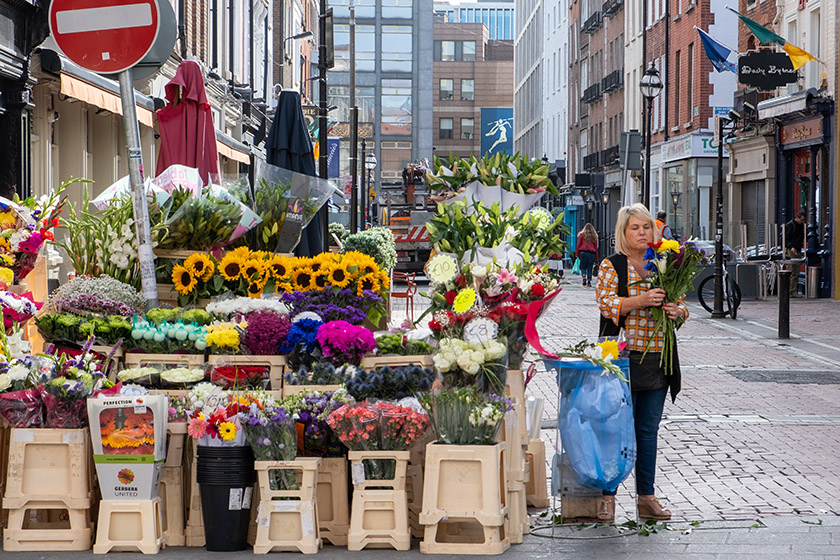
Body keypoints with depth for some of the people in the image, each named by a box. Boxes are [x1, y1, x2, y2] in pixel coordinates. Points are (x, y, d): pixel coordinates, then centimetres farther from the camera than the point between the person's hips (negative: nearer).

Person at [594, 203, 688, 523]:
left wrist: (676, 311, -7)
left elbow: (682, 305, 16)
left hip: (658, 361, 5)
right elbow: (606, 304, -11)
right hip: (623, 358, -4)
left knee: (648, 430, 10)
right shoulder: (611, 266, 0)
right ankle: (607, 496, 4)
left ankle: (646, 497, 16)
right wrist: (642, 300, -23)